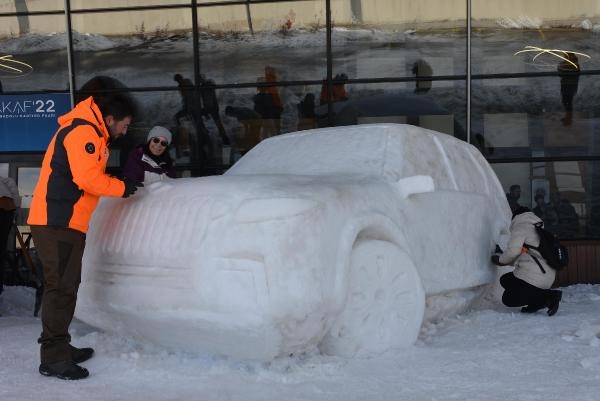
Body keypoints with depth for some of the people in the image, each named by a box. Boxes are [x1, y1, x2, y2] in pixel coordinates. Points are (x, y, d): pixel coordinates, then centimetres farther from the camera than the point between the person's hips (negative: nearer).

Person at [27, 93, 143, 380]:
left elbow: (93, 176, 22)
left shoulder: (90, 133, 22)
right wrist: (122, 188, -8)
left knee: (65, 286, 15)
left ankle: (59, 348, 24)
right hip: (57, 222, -11)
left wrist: (123, 182, 9)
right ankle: (53, 359, -6)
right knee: (61, 287, -10)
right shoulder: (83, 132, -12)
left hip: (64, 223, 11)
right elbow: (86, 177, -21)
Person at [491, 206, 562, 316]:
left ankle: (550, 296, -11)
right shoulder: (539, 229, 26)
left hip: (534, 277, -10)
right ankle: (537, 303, 7)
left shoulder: (520, 227, -4)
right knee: (505, 280, 22)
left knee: (508, 299, 1)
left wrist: (500, 260, 3)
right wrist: (502, 256, 26)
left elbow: (513, 251, -18)